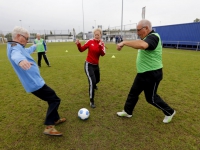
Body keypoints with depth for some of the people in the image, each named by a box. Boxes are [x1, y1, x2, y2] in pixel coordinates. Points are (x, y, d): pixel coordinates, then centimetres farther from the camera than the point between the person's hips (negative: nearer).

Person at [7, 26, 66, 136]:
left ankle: (55, 119, 33)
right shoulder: (15, 47, -15)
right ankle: (49, 127, -6)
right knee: (55, 100, -6)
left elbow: (27, 51, 41)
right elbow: (16, 55, -42)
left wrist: (34, 46, 60)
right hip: (34, 83, -10)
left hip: (33, 82, 10)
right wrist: (20, 60, -65)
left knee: (52, 99, 19)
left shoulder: (17, 47, 17)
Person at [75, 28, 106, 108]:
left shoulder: (102, 43, -2)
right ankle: (91, 101, -6)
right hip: (89, 65, -5)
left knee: (97, 80, 24)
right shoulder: (90, 41, -9)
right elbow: (81, 49, -7)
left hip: (96, 65, 5)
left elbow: (102, 54, -17)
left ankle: (93, 85, 65)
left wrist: (100, 46, -31)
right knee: (92, 81, -20)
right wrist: (78, 44, -25)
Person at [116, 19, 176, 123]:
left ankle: (169, 112, 30)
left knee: (151, 98, 6)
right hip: (143, 73, 10)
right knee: (133, 92, 14)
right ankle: (127, 112, 31)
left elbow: (142, 45, -43)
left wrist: (124, 42, -36)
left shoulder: (153, 37, -22)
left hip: (152, 74, -9)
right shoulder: (147, 38, 10)